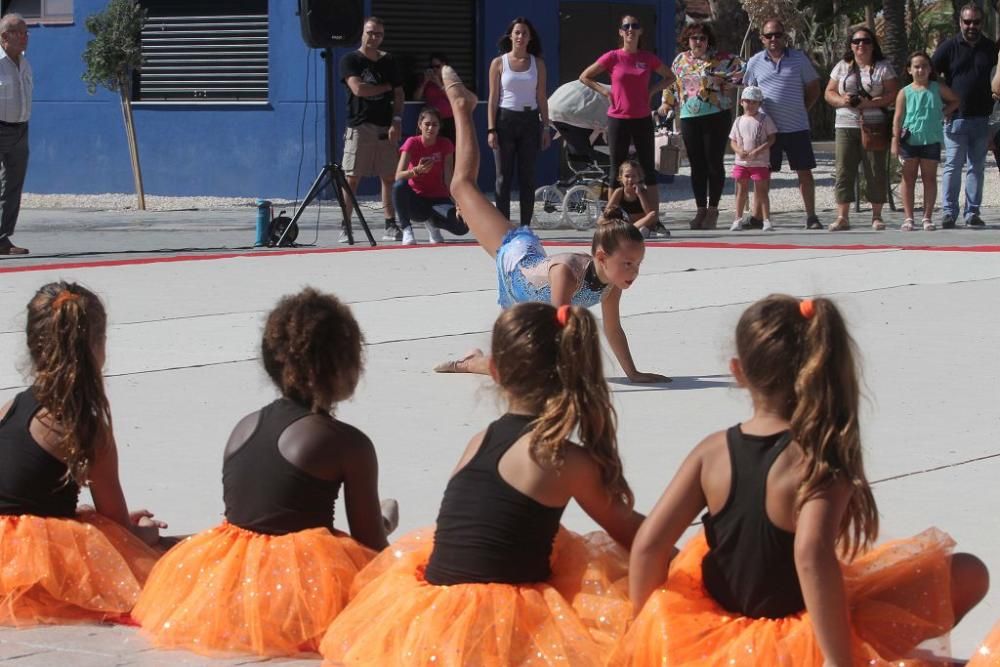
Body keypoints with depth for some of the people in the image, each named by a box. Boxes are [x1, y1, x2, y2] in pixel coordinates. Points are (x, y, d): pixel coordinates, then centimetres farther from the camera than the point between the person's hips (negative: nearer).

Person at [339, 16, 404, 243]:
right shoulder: (350, 60, 1)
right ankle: (345, 227, -4)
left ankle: (391, 226, 5)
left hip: (385, 128, 4)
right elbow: (358, 89, -13)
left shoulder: (389, 61, 13)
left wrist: (397, 121, -4)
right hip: (359, 126, -4)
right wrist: (386, 86, -1)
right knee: (352, 178, -6)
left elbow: (398, 94, 11)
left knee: (389, 177, 2)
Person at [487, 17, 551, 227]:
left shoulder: (537, 63, 8)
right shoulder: (499, 63, 2)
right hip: (505, 120, -2)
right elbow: (493, 99, 0)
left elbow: (542, 98, 9)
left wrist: (545, 127, 3)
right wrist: (491, 130, -7)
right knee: (504, 177, -1)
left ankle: (525, 226, 8)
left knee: (528, 177, 3)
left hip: (530, 121, 2)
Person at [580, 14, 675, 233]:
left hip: (643, 119, 2)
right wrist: (604, 91, -5)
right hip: (618, 119, -2)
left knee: (649, 169, 3)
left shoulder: (648, 58, 2)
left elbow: (669, 77, 17)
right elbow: (585, 77, 5)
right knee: (617, 170, 4)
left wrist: (652, 90, 1)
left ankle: (656, 220, 5)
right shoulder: (613, 57, -3)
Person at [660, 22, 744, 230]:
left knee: (714, 163, -2)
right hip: (689, 118, 4)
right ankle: (701, 210, 12)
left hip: (716, 116, -4)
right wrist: (667, 103, 16)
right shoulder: (681, 60, 12)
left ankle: (713, 210, 6)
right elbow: (671, 83, 22)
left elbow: (741, 69, -5)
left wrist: (728, 86, -6)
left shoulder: (720, 59, -3)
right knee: (697, 166, 6)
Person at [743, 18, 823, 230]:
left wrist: (801, 110, 2)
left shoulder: (799, 59, 1)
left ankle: (811, 217, 9)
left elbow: (814, 89, 9)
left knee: (804, 172, 2)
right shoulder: (755, 62, 5)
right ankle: (757, 217, 9)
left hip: (797, 127, -1)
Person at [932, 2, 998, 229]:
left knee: (977, 167, 5)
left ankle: (972, 213, 10)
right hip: (955, 117, -2)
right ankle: (948, 212, 0)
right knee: (953, 166, -4)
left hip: (981, 118, 2)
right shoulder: (949, 47, 1)